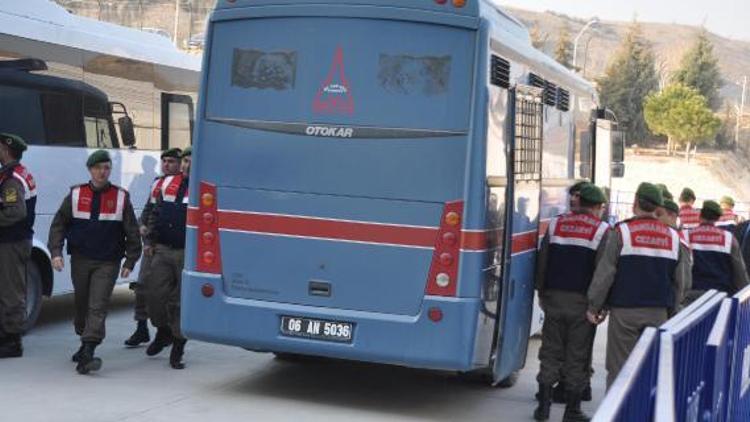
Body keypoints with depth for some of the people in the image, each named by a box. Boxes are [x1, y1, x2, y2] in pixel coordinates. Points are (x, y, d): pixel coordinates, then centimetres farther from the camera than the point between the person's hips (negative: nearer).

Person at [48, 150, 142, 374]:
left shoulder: (121, 197, 2)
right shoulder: (75, 194, 5)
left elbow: (132, 232, 5)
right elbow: (59, 224, 7)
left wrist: (130, 261, 0)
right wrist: (56, 252, -5)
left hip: (108, 263, -2)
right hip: (80, 260, 2)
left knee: (97, 307, -12)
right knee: (82, 305, 13)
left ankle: (87, 352, -20)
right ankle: (86, 341, 33)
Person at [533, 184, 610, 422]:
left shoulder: (556, 225, 7)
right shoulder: (602, 231, -4)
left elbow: (541, 262, 9)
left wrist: (542, 294, 16)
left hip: (554, 298, 3)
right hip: (582, 302, -3)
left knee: (550, 352, 10)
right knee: (577, 356, 4)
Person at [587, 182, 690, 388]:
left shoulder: (622, 232, -6)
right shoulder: (673, 236, 7)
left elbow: (604, 273, -8)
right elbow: (682, 280, 11)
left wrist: (594, 306, 0)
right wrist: (670, 308, 21)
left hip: (624, 310, -3)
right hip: (658, 312, 4)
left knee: (619, 367, 2)